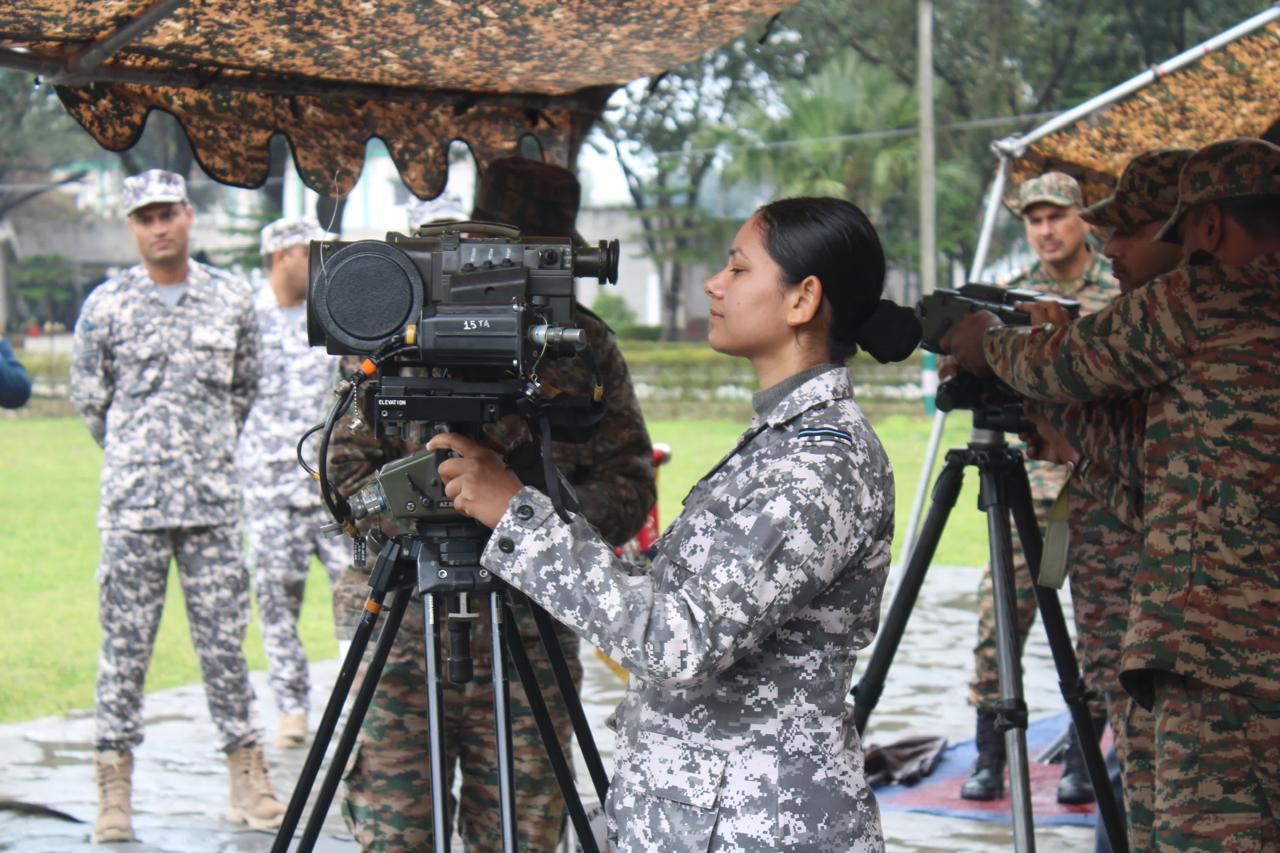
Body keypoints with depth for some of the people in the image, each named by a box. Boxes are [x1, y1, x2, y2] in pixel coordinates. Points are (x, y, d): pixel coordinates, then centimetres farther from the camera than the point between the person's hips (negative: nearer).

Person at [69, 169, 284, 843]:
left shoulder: (231, 299, 7)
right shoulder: (105, 307, 1)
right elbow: (88, 400, 11)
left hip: (214, 502, 1)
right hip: (132, 505, -1)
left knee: (224, 639, 3)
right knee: (125, 643, 0)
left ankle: (247, 781, 10)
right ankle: (113, 789, 5)